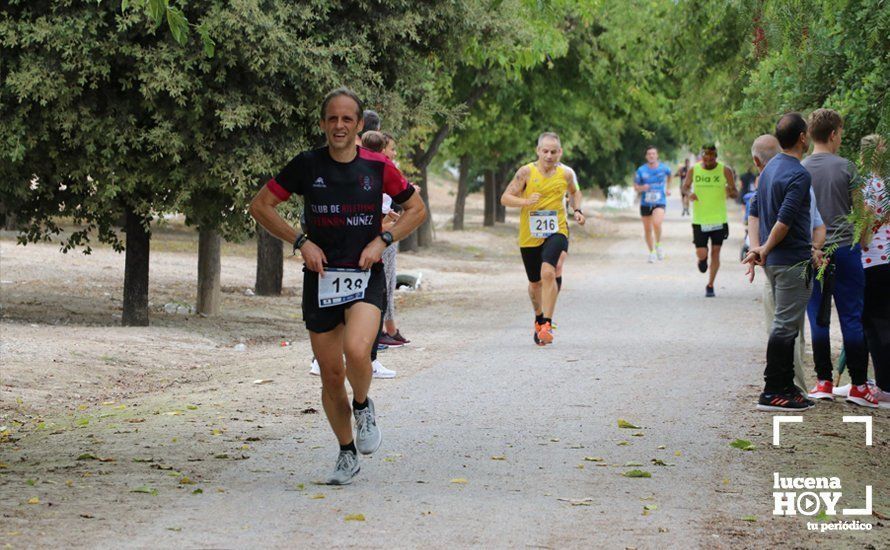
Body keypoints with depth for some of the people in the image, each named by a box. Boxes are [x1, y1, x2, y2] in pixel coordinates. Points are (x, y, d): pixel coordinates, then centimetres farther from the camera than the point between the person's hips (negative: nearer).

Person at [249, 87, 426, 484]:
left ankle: (363, 406, 5)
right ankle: (347, 454, 24)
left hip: (365, 277, -1)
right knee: (331, 374, 5)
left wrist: (383, 241, -3)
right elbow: (261, 205, 5)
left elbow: (417, 209, 12)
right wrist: (301, 241, -5)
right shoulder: (307, 165, -1)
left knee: (357, 351, -27)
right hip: (321, 278, 1)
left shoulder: (377, 167, 0)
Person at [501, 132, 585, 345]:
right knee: (535, 283, 14)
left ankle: (547, 324, -23)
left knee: (548, 273, -25)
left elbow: (575, 192, 24)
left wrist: (577, 210, 7)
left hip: (556, 233, -1)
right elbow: (505, 198, -8)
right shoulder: (526, 172, -8)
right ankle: (539, 317, 42)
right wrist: (525, 201, -24)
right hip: (529, 236, 1)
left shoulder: (566, 174, 1)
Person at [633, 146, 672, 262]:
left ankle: (658, 245, -3)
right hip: (645, 203, 2)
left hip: (660, 202, -2)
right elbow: (635, 187, 2)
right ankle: (652, 252, 28)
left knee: (656, 223, -28)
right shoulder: (641, 170, -4)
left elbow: (669, 175, 24)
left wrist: (668, 188, 23)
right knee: (647, 230, 8)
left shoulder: (664, 168, -1)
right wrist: (642, 188, -19)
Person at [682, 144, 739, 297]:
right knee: (701, 254, -5)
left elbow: (735, 192, 1)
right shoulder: (693, 170, -2)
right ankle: (702, 259, 34)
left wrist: (730, 192, -24)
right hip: (699, 220, 0)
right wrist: (689, 193, -10)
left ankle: (710, 286, 16)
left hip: (719, 219, 0)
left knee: (715, 252, 2)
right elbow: (685, 186, 13)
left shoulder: (725, 171, -5)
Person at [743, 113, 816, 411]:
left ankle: (786, 386, 20)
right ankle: (773, 392, -5)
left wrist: (756, 247, 4)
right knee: (785, 326, -6)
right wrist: (765, 250, -9)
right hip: (792, 261, -10)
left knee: (786, 325, 16)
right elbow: (784, 221, -22)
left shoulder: (770, 168, 13)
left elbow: (754, 211, 13)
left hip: (774, 261, 10)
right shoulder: (798, 174, -18)